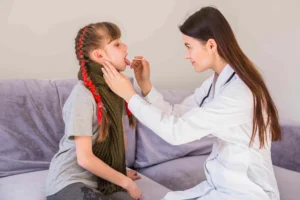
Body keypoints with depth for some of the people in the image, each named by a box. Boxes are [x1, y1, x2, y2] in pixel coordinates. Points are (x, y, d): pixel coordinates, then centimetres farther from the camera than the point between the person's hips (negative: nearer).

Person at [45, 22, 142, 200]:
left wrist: (122, 170, 10)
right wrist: (126, 182, -12)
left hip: (98, 179, 6)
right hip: (70, 182, -5)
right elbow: (85, 159, -21)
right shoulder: (83, 94, -21)